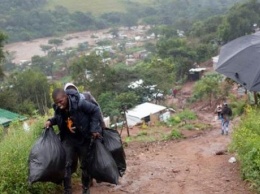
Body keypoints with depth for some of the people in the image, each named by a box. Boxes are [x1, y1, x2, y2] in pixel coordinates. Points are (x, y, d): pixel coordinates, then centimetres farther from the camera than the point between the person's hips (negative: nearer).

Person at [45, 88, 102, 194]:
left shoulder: (79, 103, -27)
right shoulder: (58, 108, -10)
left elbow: (95, 111, -17)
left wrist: (94, 129, -20)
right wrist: (51, 121, -9)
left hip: (83, 139, -3)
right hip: (68, 139, 3)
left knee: (85, 164, 10)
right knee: (66, 164, -4)